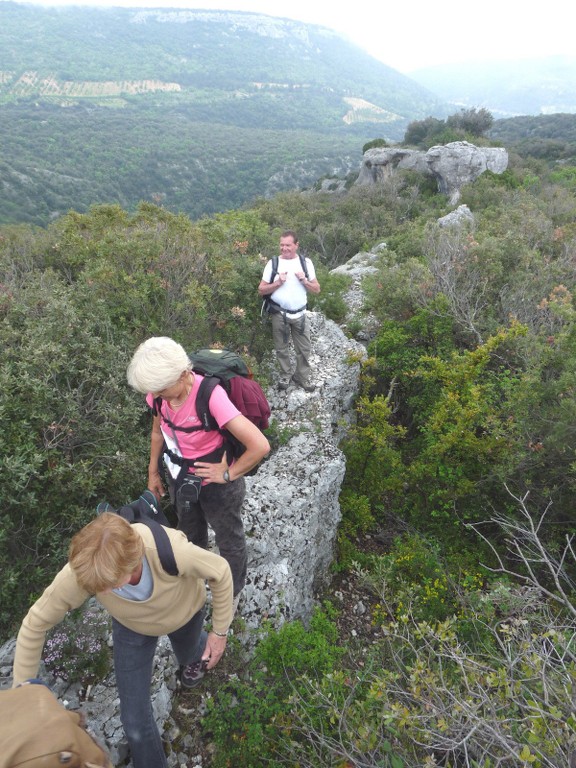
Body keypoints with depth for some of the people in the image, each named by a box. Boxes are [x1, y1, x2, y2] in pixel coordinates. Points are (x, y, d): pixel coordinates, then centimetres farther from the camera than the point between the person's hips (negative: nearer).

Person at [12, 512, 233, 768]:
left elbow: (220, 572, -26)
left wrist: (220, 631, -14)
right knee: (135, 722, 9)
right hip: (132, 626, 1)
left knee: (189, 654, 32)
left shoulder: (173, 552, -48)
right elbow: (35, 623, -21)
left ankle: (198, 653, 70)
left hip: (184, 612, -1)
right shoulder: (79, 573, -41)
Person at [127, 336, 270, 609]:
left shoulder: (210, 395, -37)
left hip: (216, 484, -5)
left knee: (229, 540, 22)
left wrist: (229, 474, -25)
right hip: (180, 478, 6)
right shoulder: (159, 392, -18)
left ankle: (233, 592, 52)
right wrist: (153, 472, 10)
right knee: (190, 535, 32)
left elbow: (260, 445, -40)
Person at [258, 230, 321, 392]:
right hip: (279, 314, -1)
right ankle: (285, 376, 27)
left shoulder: (306, 262, 1)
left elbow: (317, 289, 4)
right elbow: (261, 290, -2)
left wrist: (304, 280, -13)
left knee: (304, 349, 5)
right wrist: (278, 282, -16)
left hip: (300, 314, 1)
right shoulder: (273, 263, -3)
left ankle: (302, 377, 21)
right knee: (281, 348, 10)